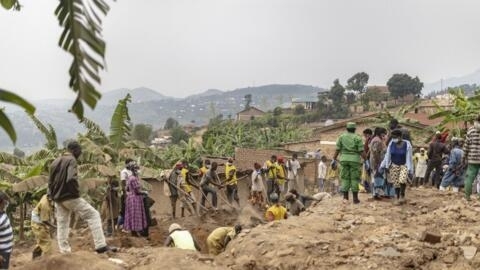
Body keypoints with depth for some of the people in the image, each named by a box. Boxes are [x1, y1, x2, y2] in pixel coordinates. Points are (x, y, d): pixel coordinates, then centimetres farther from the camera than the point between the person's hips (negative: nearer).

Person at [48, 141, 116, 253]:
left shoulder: (55, 162, 16)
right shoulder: (71, 160, -10)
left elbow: (50, 182, 19)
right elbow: (71, 179, -25)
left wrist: (54, 196, 18)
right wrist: (76, 192, -13)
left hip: (58, 199, 8)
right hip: (70, 197, -8)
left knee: (62, 225, 14)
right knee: (93, 215, -4)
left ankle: (64, 251, 16)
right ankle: (100, 246, -12)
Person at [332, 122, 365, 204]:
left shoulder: (341, 137, 5)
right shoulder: (357, 138, -2)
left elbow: (337, 149, 2)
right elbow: (361, 151, -7)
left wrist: (334, 160, 6)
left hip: (344, 159, 2)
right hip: (354, 159, -2)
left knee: (345, 178, 6)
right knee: (354, 178, 2)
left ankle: (345, 197, 1)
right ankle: (355, 198, 3)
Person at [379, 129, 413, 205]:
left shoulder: (407, 145, -14)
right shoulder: (391, 144, -7)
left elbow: (409, 158, -11)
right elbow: (387, 156, 0)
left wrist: (410, 170, -12)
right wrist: (383, 166, -3)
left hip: (404, 165, -3)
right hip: (394, 165, 3)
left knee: (402, 180, -25)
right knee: (396, 183, 3)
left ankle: (402, 195, -3)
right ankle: (397, 198, 21)